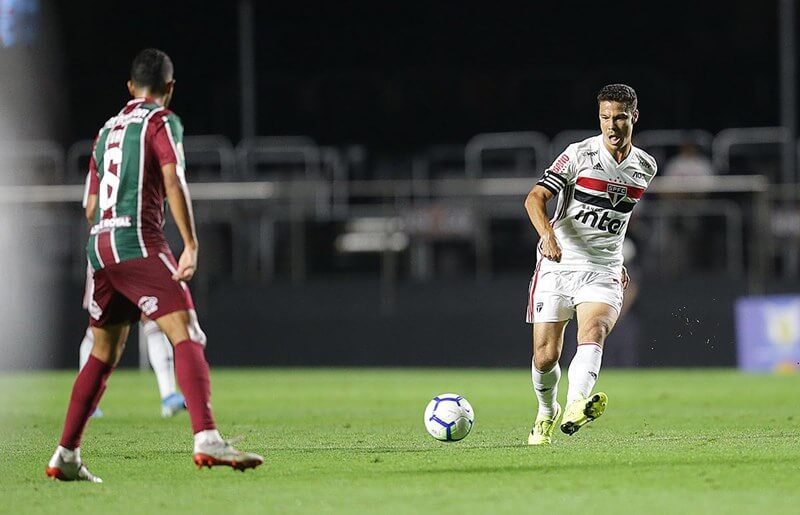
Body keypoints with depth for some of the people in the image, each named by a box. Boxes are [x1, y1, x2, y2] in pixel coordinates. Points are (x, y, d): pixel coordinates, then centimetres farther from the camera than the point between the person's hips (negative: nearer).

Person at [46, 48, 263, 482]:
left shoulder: (107, 130, 23)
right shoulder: (162, 121, 2)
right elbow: (173, 183, -12)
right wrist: (190, 245, -14)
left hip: (100, 246, 7)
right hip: (139, 242, -7)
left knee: (104, 354, 16)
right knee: (187, 336, -15)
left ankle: (66, 456, 15)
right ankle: (206, 440, -32)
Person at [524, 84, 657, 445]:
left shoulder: (645, 167, 8)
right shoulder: (580, 155, -6)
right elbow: (535, 198, -13)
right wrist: (547, 234, -32)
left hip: (603, 271, 2)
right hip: (558, 265, -2)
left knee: (593, 334, -27)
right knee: (545, 356, -2)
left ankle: (574, 408, -48)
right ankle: (546, 413, 29)